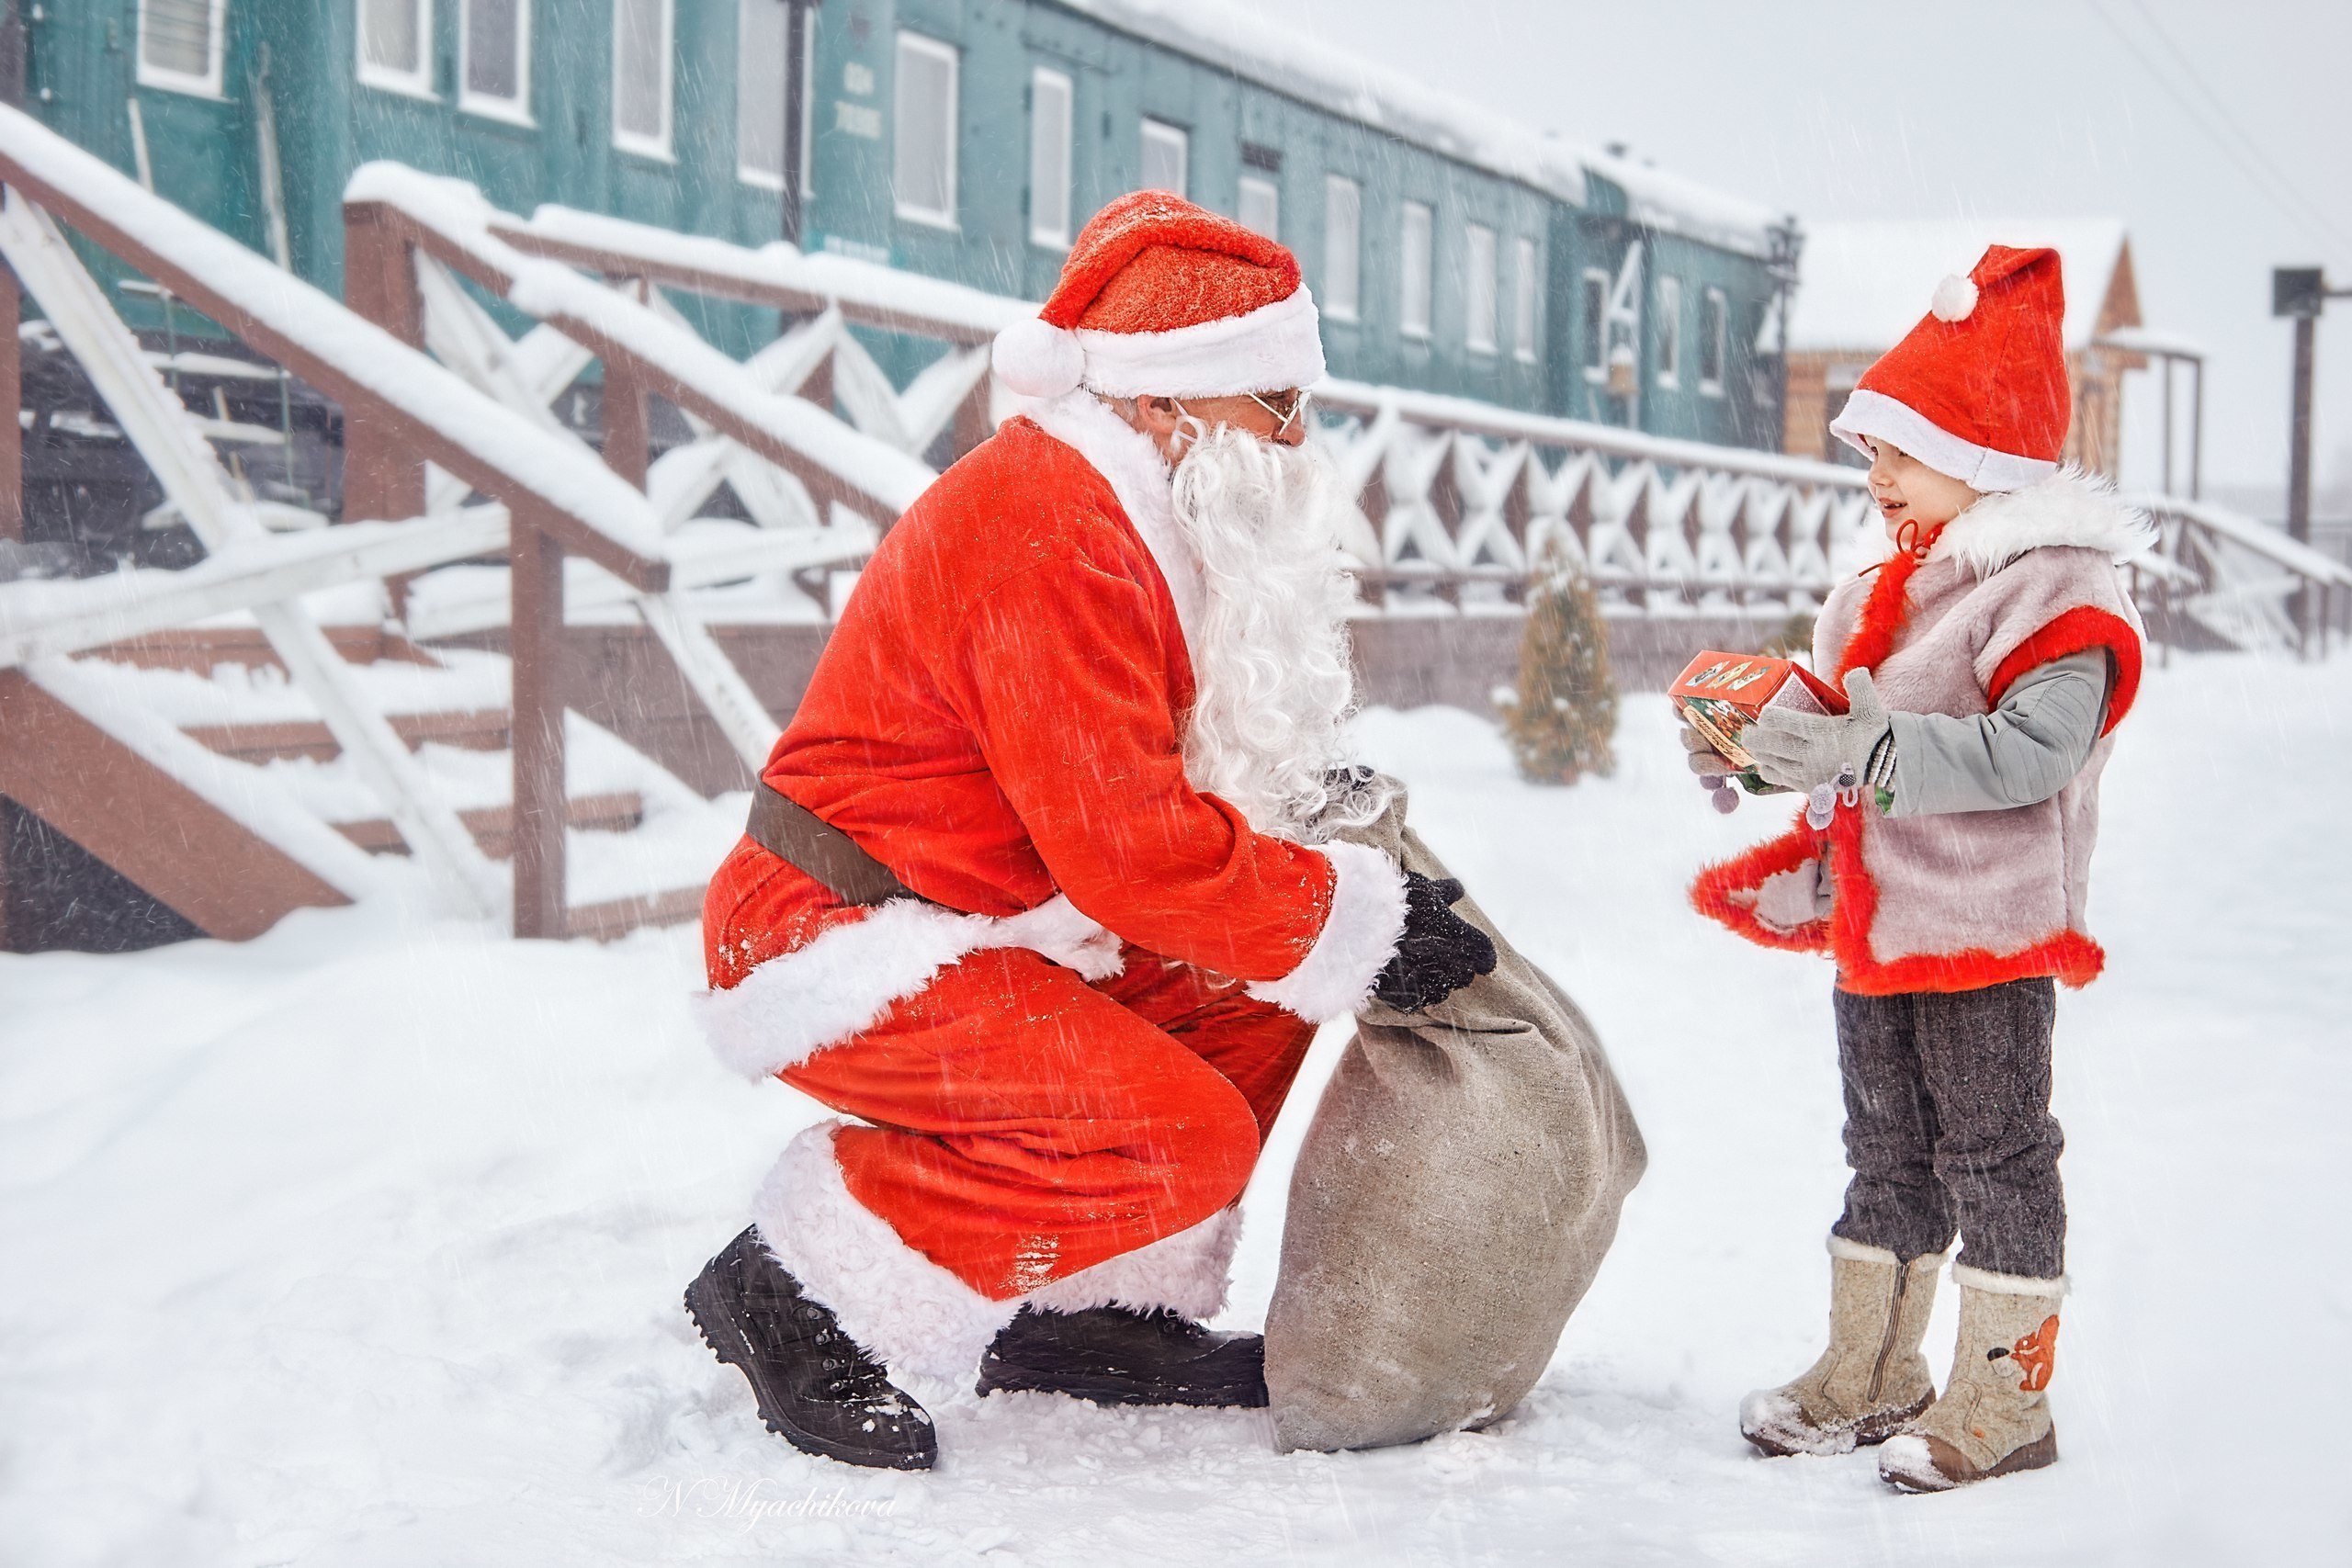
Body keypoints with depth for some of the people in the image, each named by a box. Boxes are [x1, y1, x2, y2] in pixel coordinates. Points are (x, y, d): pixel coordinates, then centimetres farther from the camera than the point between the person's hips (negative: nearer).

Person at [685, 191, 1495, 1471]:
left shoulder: (1112, 504, 12)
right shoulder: (1047, 527, -22)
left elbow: (1129, 768, 18)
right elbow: (1126, 842, -26)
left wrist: (1296, 792, 1)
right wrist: (1353, 921, -18)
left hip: (966, 933, 11)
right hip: (833, 939, -10)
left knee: (1251, 1008, 12)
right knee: (1182, 1139, -21)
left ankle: (1096, 1313, 18)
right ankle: (804, 1295, -10)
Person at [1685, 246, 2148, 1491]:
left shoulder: (2057, 589, -15)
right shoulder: (1880, 592, 13)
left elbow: (2033, 750, -27)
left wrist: (1866, 753, -32)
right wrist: (1754, 745, 3)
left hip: (1989, 931, -8)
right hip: (1874, 924, 9)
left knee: (1993, 1153, 1)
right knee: (1887, 1152, 17)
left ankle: (2004, 1397, 11)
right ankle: (1870, 1373, 28)